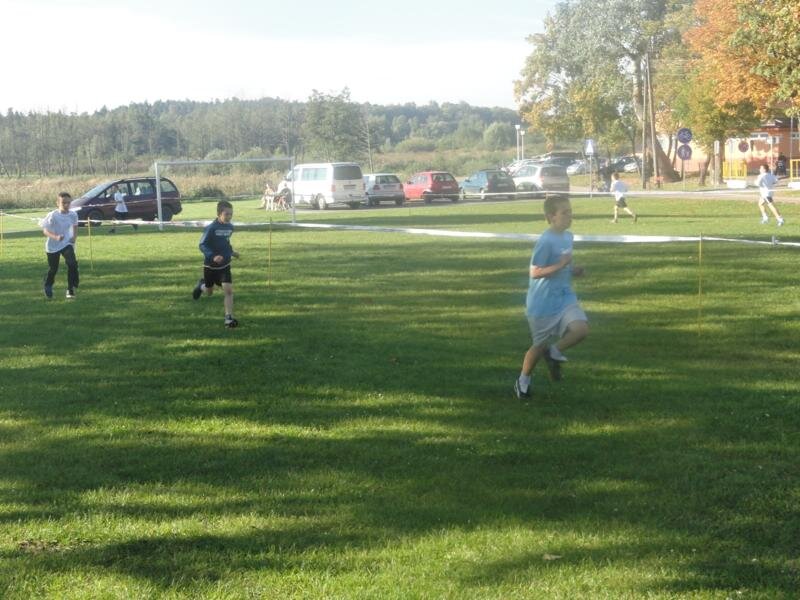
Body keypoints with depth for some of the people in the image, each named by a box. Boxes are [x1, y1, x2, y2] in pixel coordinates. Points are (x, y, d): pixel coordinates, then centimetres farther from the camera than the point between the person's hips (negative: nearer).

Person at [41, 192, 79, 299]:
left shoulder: (73, 215, -8)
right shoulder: (52, 216, -20)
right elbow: (45, 230, -18)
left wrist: (74, 237, -5)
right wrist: (55, 237, -35)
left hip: (67, 243, 2)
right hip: (53, 246, -2)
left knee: (72, 264, -20)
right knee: (53, 268, 10)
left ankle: (71, 289, -11)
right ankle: (48, 286, 41)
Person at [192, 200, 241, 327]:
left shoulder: (230, 227, -2)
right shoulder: (211, 228, -21)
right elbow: (202, 245, -20)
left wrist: (231, 252, 5)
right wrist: (212, 256, -34)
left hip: (224, 265, 3)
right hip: (210, 266, -3)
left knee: (228, 290, -14)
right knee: (209, 292, 16)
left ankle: (229, 318, -10)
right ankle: (201, 286, 52)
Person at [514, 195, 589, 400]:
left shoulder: (568, 237, 5)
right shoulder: (546, 241, -20)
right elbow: (534, 272, -21)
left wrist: (573, 271, 2)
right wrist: (560, 265, -27)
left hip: (564, 297, 6)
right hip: (543, 302, -6)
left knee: (581, 328, -17)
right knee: (539, 344, 7)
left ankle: (554, 353, 9)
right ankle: (524, 380, 30)